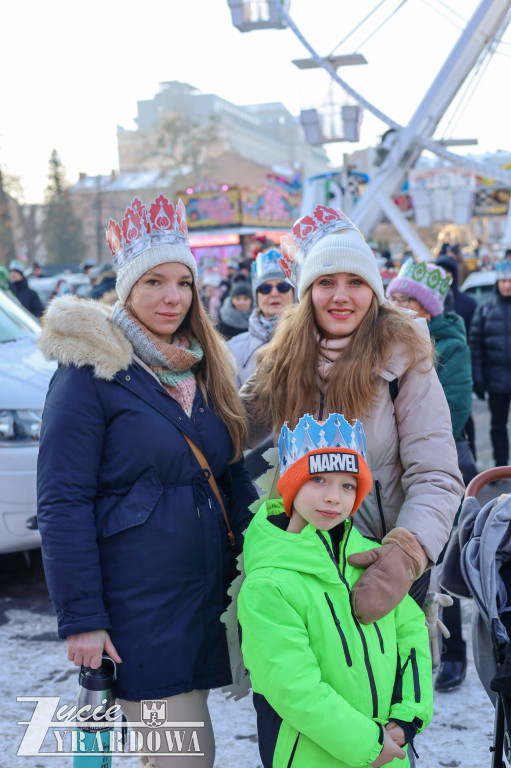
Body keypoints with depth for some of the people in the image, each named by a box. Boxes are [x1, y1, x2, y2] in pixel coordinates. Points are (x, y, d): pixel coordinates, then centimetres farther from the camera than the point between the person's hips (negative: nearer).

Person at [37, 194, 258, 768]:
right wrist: (80, 618, -15)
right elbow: (62, 503, -13)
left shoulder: (203, 368, 12)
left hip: (208, 590, 6)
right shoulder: (91, 371, -9)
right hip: (136, 603, -6)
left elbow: (233, 476, 17)